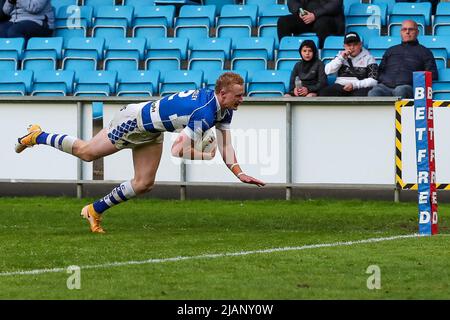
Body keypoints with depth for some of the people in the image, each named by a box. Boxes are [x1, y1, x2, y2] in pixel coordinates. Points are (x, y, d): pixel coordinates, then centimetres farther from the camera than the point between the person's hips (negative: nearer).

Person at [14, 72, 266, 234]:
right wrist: (204, 156, -23)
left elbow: (225, 144, -3)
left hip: (152, 132, 8)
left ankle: (95, 210, 23)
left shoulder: (224, 109, -9)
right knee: (87, 152, 11)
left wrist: (239, 173, -14)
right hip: (135, 121, -8)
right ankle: (38, 137, 32)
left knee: (144, 184, 7)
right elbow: (178, 149, -39)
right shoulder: (204, 114, -38)